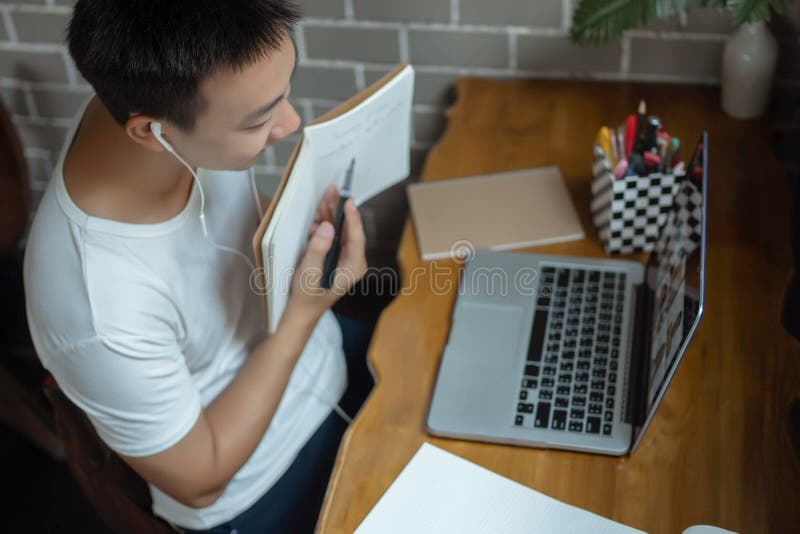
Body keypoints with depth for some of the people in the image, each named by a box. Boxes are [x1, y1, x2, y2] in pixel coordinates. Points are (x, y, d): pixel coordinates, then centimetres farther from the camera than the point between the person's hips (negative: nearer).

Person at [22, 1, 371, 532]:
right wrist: (305, 312, -27)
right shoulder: (105, 317, -42)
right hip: (265, 486, -5)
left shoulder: (148, 96, -22)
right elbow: (199, 480, -23)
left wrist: (302, 223, -13)